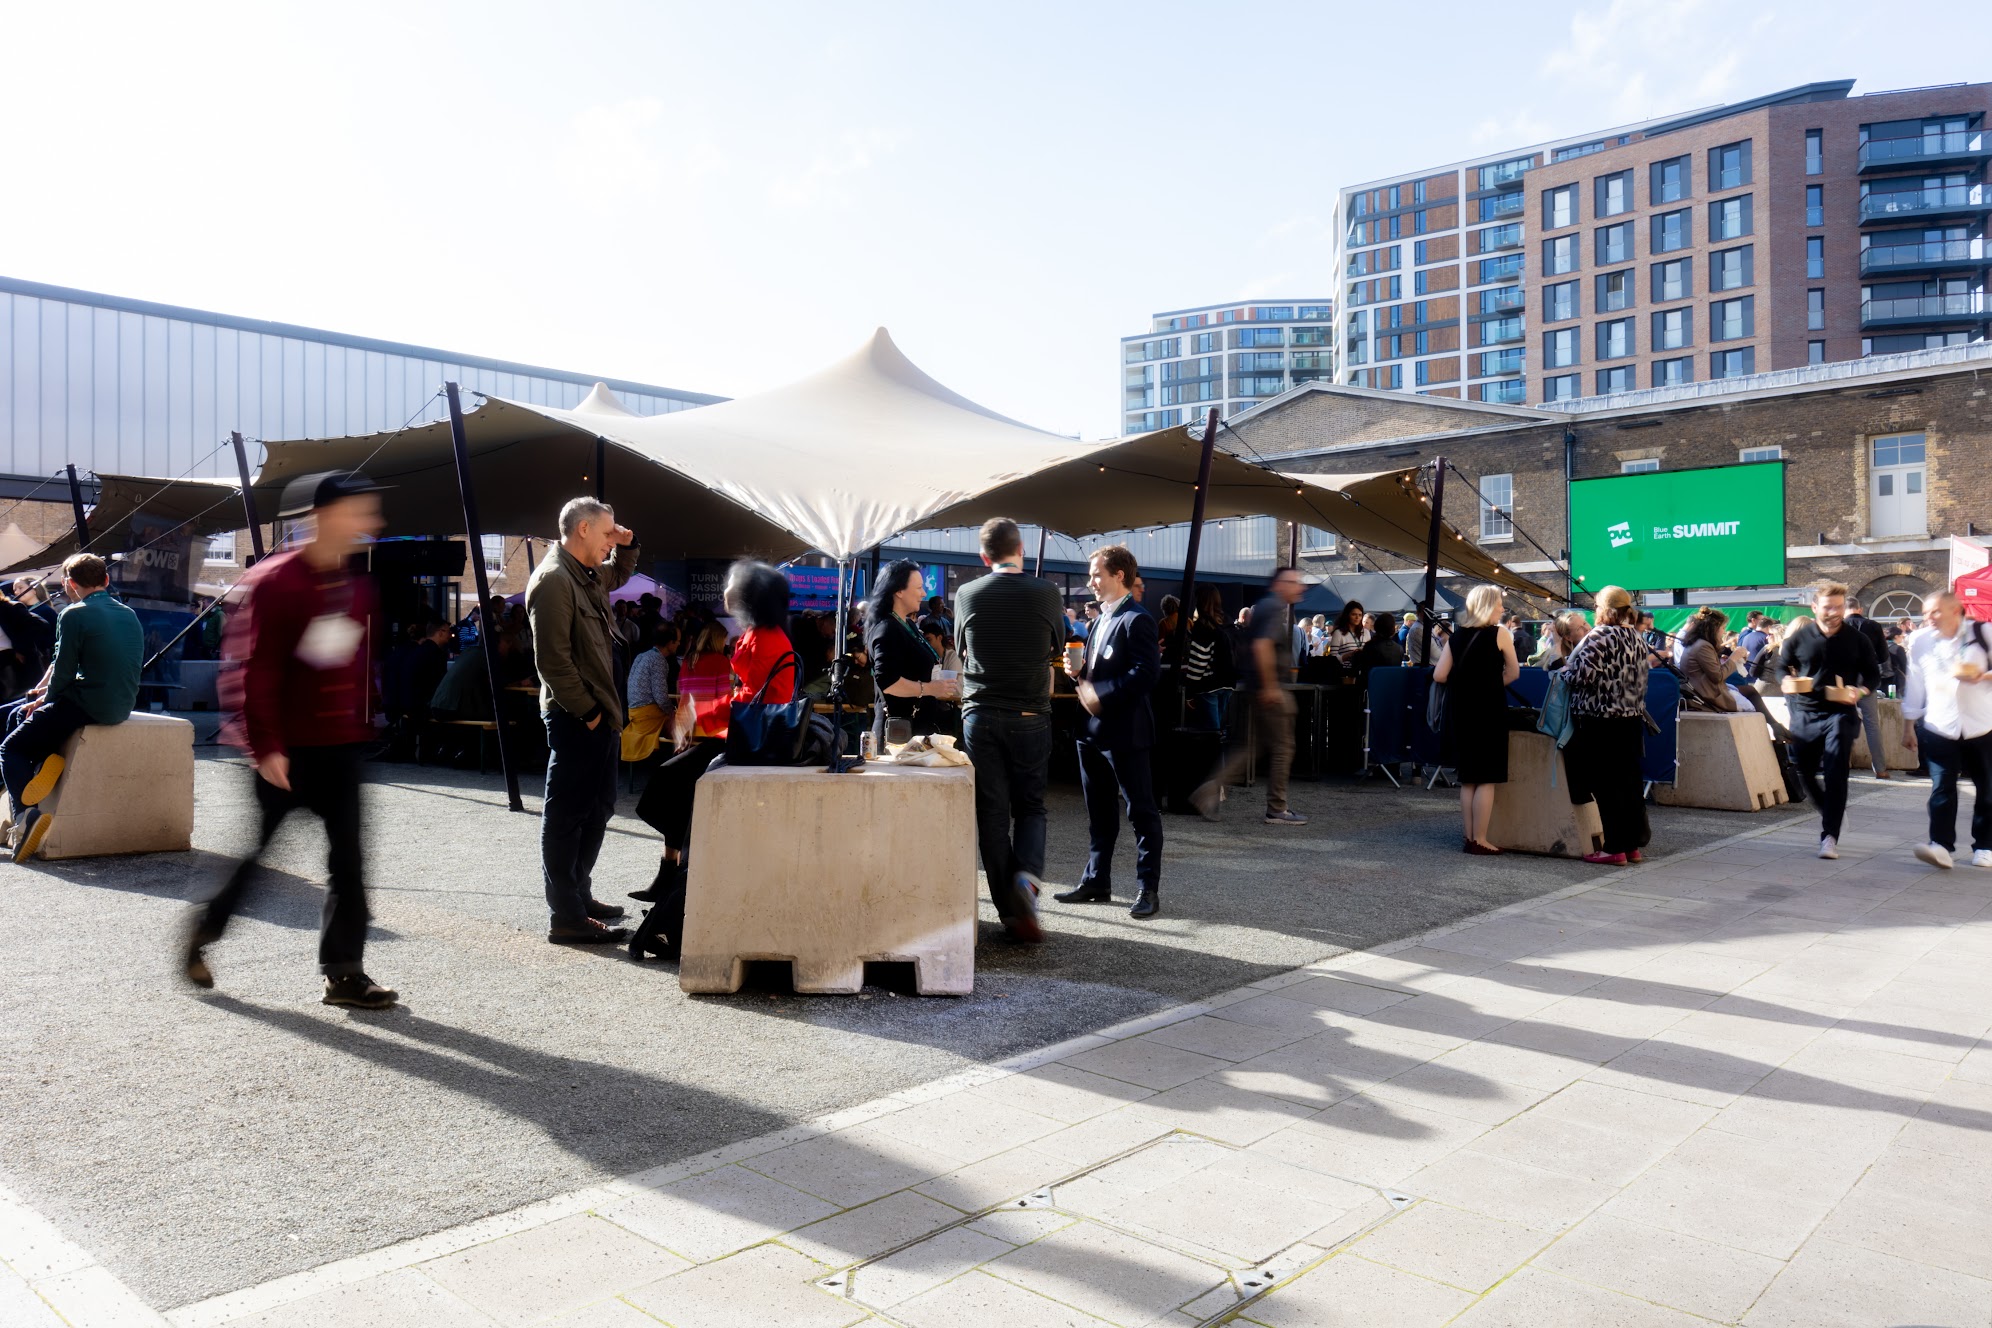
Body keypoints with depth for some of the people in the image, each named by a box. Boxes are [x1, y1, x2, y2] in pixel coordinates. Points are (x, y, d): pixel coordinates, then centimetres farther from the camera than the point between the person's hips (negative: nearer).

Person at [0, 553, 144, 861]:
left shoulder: (74, 615, -12)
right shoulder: (129, 615, 12)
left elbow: (63, 672, -11)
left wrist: (46, 698, 8)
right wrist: (46, 692, 20)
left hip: (88, 708, -8)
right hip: (122, 709, 8)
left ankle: (26, 814, -13)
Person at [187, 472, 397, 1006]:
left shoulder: (357, 586, 8)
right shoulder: (275, 582, -13)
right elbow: (253, 670, -16)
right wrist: (264, 746, -19)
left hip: (339, 745, 6)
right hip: (284, 748, -6)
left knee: (348, 859, 3)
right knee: (261, 848, 9)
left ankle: (344, 973, 9)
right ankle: (202, 932, 34)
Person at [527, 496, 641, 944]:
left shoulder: (588, 574, 13)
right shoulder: (552, 579, -17)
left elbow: (619, 576, 38)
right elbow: (553, 659, -21)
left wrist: (627, 546, 17)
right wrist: (586, 712, -18)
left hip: (601, 713, 10)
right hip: (575, 717, -10)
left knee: (598, 808, 18)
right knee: (566, 815, -4)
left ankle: (579, 895, 31)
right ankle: (566, 917, 1)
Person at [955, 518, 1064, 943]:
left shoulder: (967, 595, -1)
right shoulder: (1044, 592, -4)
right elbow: (1057, 649, 9)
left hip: (980, 713, 1)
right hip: (1030, 715, 0)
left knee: (992, 812, 6)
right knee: (1030, 806, 13)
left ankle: (1011, 912, 7)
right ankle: (1027, 874, -14)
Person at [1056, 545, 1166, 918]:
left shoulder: (1137, 620, -13)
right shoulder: (1102, 619, 17)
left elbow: (1146, 674, -22)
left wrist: (1099, 693, -21)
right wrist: (1078, 672, 4)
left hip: (1124, 732, -9)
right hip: (1093, 730, 10)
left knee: (1141, 811, 0)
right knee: (1098, 813, 16)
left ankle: (1148, 890, 6)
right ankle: (1096, 881, 25)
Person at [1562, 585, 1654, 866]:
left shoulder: (1599, 637, -14)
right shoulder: (1638, 638, 8)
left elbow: (1582, 676, -20)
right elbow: (1641, 677, 15)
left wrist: (1565, 670, -1)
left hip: (1601, 720, -7)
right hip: (1633, 718, 7)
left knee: (1606, 785, -2)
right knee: (1630, 781, 12)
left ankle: (1615, 848, 1)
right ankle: (1633, 844, 19)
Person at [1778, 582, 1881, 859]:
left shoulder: (1857, 640, 1)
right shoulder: (1798, 638, 2)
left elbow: (1873, 674, 8)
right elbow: (1782, 667, 12)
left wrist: (1859, 691, -14)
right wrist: (1787, 682, -11)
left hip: (1840, 714, -2)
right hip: (1804, 714, 2)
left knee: (1835, 775, -13)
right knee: (1805, 772, 10)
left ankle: (1830, 836, -13)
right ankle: (1833, 812, 38)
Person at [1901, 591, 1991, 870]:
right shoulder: (1920, 641, 3)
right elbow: (1914, 684, 7)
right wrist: (1911, 724, 9)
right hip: (1939, 728, 0)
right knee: (1942, 789, -8)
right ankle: (1941, 845, -12)